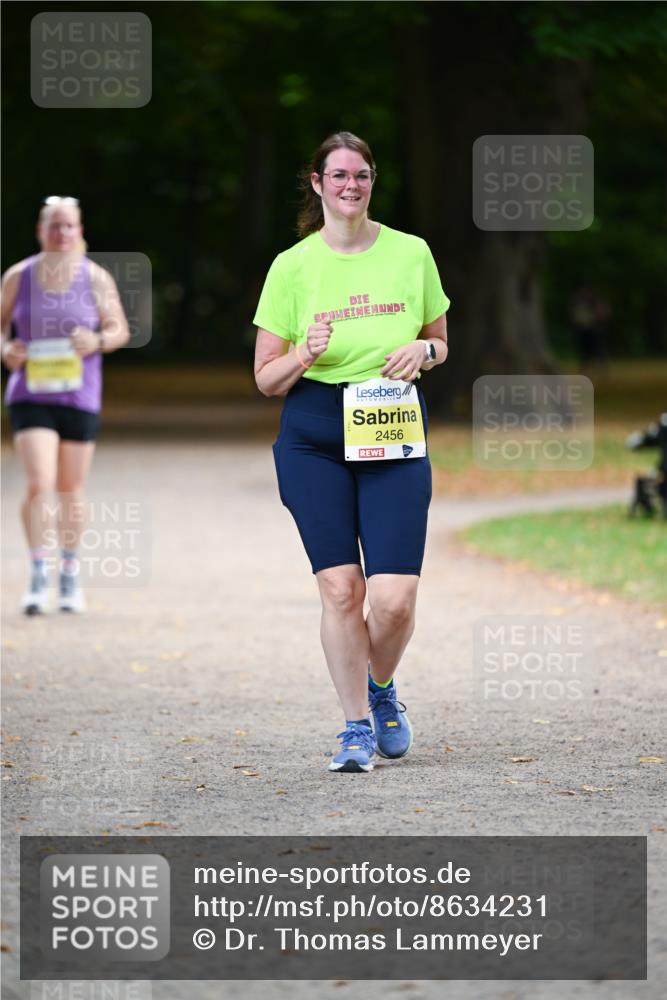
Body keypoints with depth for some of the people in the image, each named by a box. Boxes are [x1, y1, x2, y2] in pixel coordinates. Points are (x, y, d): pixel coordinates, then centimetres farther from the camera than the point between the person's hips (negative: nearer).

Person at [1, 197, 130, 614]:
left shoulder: (96, 278, 0)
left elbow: (120, 329, 3)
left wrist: (98, 341, -18)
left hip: (80, 396, 1)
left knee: (72, 490, 9)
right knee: (39, 485, -16)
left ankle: (71, 573, 26)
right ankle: (39, 576, -9)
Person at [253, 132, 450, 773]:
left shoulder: (411, 253, 6)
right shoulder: (292, 266, 1)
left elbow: (439, 342, 18)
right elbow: (265, 379, 4)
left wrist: (423, 350, -5)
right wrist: (305, 354, -16)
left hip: (395, 435, 1)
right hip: (313, 437, -1)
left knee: (394, 597, -8)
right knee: (339, 588, -6)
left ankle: (381, 689, 24)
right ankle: (357, 726, 10)